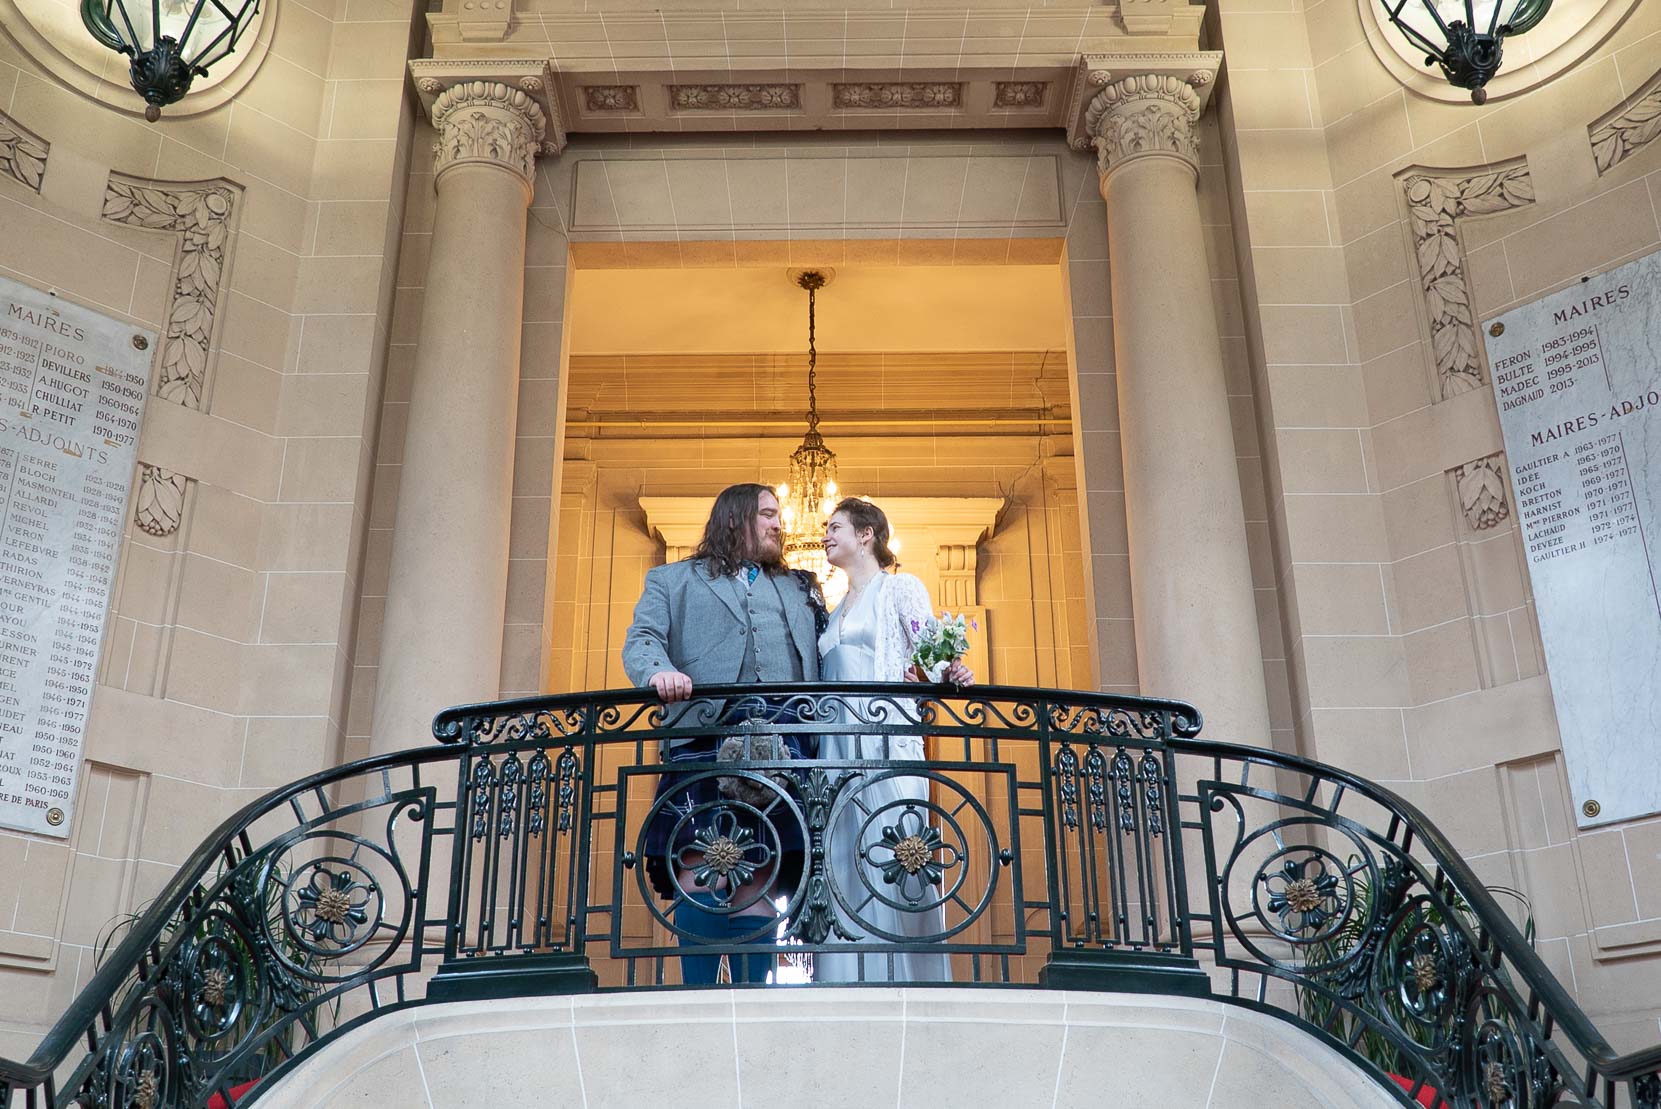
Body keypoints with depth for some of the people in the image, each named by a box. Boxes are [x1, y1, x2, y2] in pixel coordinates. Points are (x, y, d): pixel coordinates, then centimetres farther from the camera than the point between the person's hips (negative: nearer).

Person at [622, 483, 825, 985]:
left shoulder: (801, 589, 31)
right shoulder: (673, 580, 21)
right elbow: (641, 641, 7)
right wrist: (660, 671, -16)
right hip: (705, 743, -2)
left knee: (758, 883, -3)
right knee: (702, 873, -13)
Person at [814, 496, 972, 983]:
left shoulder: (900, 587, 6)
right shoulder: (836, 610, 25)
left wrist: (952, 674, -24)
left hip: (887, 744, -6)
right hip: (837, 747, 6)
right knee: (844, 865, 0)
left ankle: (908, 981, -8)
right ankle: (852, 982, 1)